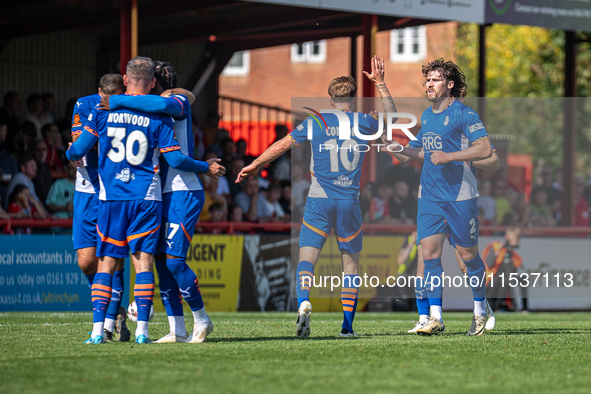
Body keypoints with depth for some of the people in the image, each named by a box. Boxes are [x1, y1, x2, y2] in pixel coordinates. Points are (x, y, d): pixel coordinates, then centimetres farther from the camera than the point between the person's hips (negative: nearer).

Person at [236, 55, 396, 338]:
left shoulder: (315, 123, 2)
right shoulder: (364, 123, 4)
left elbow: (281, 146, 11)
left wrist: (254, 165, 24)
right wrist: (380, 84, 31)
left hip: (319, 201, -1)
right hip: (350, 202, 1)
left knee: (307, 258, -3)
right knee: (350, 260, 11)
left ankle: (303, 303, -30)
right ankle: (347, 324, 7)